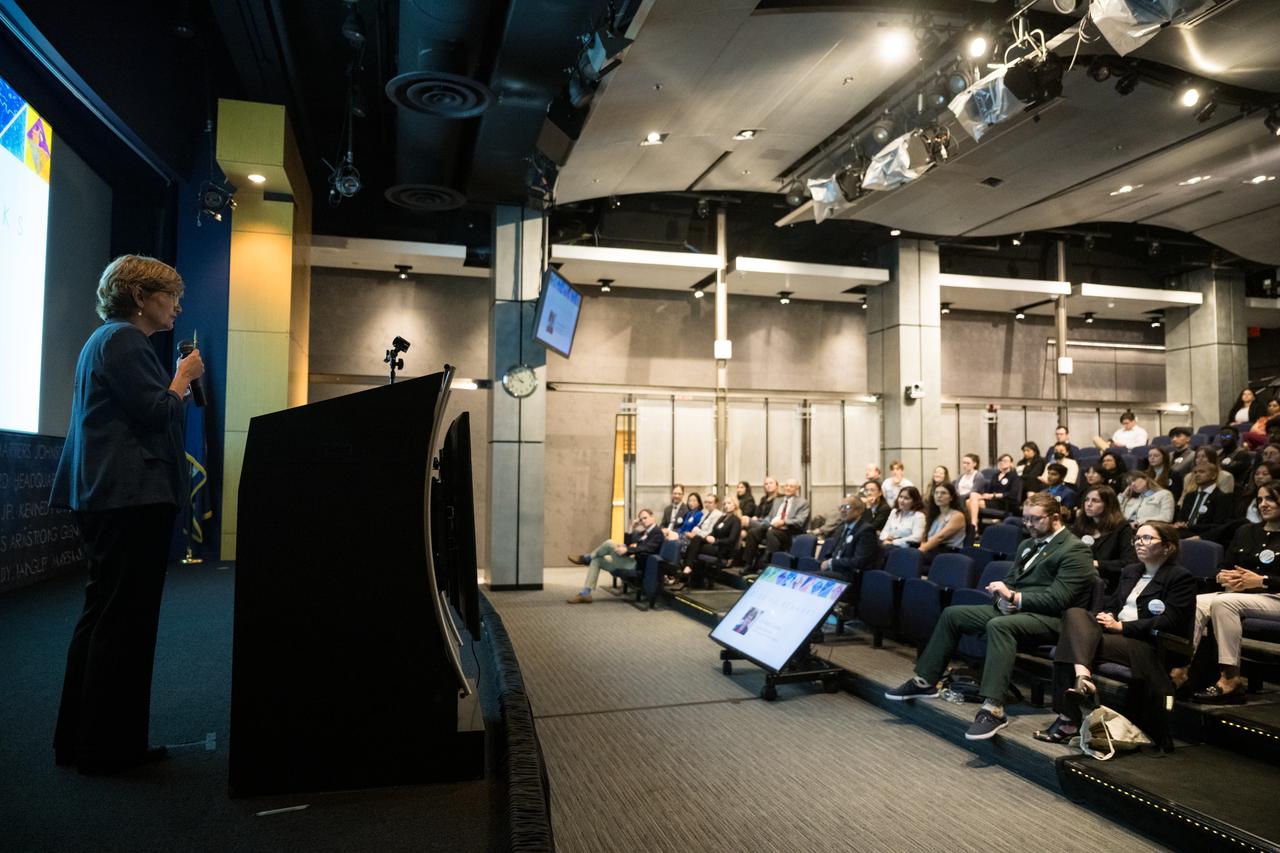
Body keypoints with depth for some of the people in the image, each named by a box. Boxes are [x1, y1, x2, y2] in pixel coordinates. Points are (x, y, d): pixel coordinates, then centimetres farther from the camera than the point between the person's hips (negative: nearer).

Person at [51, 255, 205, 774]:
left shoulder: (110, 339, 22)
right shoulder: (124, 340, -11)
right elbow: (157, 413, -17)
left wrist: (178, 384, 15)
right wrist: (184, 378, -3)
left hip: (107, 497, 11)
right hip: (130, 497, -11)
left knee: (104, 615, 15)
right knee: (124, 619, -5)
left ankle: (79, 740, 24)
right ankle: (106, 747, 4)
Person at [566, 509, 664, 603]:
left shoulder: (657, 532, -5)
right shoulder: (643, 532, 22)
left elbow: (647, 549, -22)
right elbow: (627, 543, 19)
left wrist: (627, 550, -31)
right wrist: (632, 529, 8)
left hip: (637, 563, -10)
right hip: (630, 560, 10)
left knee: (609, 543, -21)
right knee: (596, 560, 5)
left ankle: (585, 559, 2)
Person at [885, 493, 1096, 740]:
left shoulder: (1075, 550, -8)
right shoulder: (1028, 545, 19)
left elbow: (1057, 600, -17)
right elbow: (1011, 580, 22)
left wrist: (1014, 597, -21)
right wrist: (1004, 596, -2)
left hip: (1049, 618, -9)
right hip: (1014, 608, 9)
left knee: (998, 625, -38)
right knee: (952, 614, 2)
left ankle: (993, 708, -43)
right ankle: (924, 681, 7)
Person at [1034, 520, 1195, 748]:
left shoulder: (1181, 578, 3)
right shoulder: (1130, 572, 27)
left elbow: (1168, 623, -10)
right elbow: (1111, 604, 24)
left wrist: (1121, 626, -14)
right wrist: (1107, 616, -1)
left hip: (1147, 645, -7)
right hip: (1114, 633, 7)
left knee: (1068, 646, -30)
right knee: (1074, 613, -27)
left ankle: (1068, 719, -31)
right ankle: (1082, 677, -46)